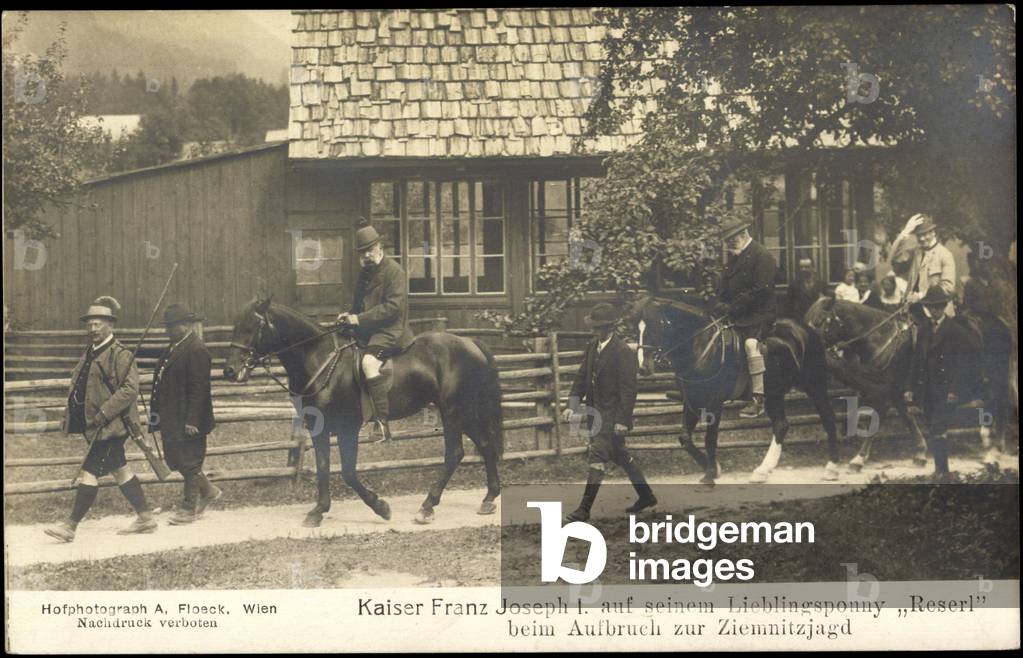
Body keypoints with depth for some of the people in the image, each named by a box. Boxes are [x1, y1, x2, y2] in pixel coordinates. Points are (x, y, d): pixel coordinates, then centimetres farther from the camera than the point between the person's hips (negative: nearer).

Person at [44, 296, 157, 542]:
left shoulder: (121, 354, -13)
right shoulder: (90, 354, 15)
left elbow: (130, 389, -21)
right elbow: (77, 385, 23)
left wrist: (103, 414, -23)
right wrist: (70, 415, 10)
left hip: (110, 426, -9)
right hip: (94, 424, 9)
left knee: (90, 472, -8)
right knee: (119, 469, 13)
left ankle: (71, 526, -5)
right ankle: (145, 518, 21)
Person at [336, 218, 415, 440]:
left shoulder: (393, 270, -8)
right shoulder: (365, 273, 19)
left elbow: (393, 306, -18)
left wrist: (360, 319, -21)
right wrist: (349, 316, 6)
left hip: (389, 330, -10)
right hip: (367, 330, 10)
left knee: (369, 362, -33)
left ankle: (382, 421, -36)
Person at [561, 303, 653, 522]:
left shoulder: (623, 352, -16)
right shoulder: (592, 348, 9)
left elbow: (628, 389, -17)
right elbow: (581, 378, 12)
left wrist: (622, 420, -20)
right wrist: (572, 405, 1)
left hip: (613, 415, -9)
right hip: (597, 412, 9)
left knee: (597, 458, -10)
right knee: (619, 456, 18)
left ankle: (584, 510, -7)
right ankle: (646, 496, 33)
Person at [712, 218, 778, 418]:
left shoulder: (761, 256, -10)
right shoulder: (735, 257, 17)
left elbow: (760, 290, -18)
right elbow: (724, 286, 20)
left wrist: (732, 307, -20)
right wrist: (721, 305, 0)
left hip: (759, 314, -9)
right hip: (735, 315, 9)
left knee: (751, 343, -28)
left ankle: (758, 399, -27)